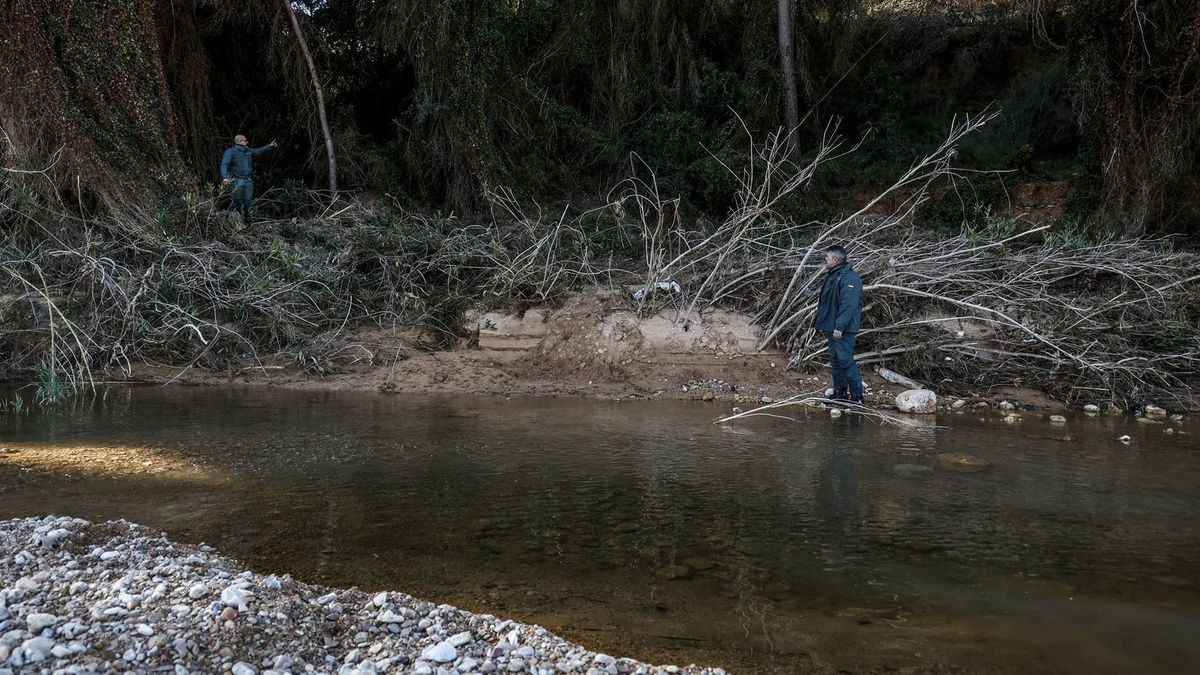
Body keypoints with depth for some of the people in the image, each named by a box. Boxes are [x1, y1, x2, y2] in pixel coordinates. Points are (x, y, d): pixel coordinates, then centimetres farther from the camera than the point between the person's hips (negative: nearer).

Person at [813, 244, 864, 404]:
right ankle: (839, 393, 24)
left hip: (843, 330, -10)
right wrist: (820, 321, 21)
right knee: (835, 360, 15)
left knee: (845, 360, -10)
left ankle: (857, 396, -5)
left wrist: (840, 327, -29)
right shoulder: (832, 276, 15)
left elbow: (848, 305, -25)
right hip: (832, 327, 10)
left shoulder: (849, 278, -18)